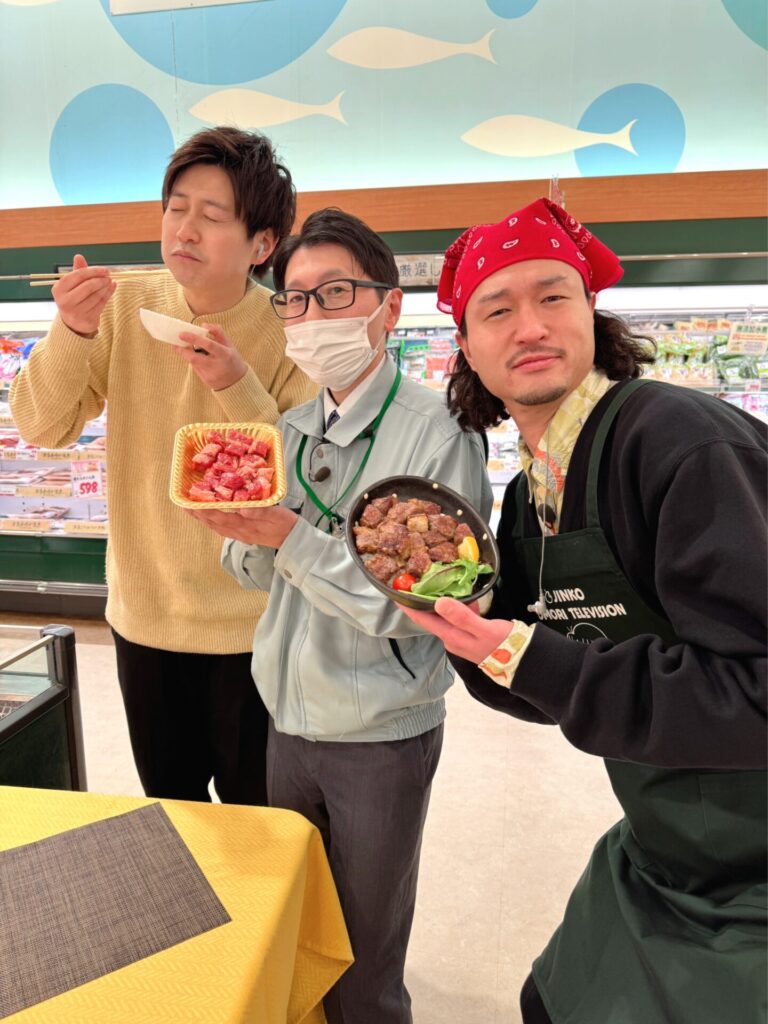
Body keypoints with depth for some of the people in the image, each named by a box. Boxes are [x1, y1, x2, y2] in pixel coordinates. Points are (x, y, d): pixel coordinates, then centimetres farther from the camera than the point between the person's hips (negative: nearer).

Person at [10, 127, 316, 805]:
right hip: (145, 613, 3)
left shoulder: (288, 333, -14)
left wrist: (237, 387, -30)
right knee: (169, 805, 26)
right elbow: (42, 427, -4)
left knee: (255, 814, 18)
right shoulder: (127, 307, -5)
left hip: (249, 623, -3)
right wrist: (72, 333, -21)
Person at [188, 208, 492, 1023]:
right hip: (288, 719, 6)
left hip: (382, 737, -5)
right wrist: (241, 529, -17)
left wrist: (293, 536, -27)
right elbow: (260, 573, 4)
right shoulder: (291, 431, 1)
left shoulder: (437, 433, -17)